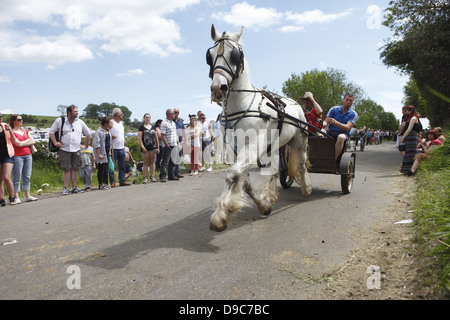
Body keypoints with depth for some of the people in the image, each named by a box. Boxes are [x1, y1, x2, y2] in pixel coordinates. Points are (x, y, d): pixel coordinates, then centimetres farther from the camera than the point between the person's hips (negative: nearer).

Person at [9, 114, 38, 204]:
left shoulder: (25, 131, 17)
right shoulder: (11, 132, -4)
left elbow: (32, 141, 9)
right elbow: (18, 144, -13)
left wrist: (23, 143, -6)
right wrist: (28, 140, 2)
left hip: (28, 155, 6)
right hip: (17, 156, -6)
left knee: (27, 176, 7)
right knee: (17, 177, -3)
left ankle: (27, 196, 12)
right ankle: (16, 197, 2)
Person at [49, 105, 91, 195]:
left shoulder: (80, 122, 10)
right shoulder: (59, 121, 3)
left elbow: (88, 134, 19)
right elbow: (51, 132, 9)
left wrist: (86, 144, 13)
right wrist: (55, 142, -2)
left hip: (76, 150, 2)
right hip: (64, 149, -2)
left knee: (75, 169, 5)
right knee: (66, 169, -2)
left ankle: (74, 187, 13)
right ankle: (66, 188, 6)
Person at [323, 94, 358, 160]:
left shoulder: (353, 114, 3)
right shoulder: (334, 109, 9)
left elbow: (348, 128, -13)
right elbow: (326, 121, 3)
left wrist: (336, 122, -31)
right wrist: (322, 124, -25)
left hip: (343, 133, -2)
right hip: (331, 132, 2)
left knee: (341, 137, -40)